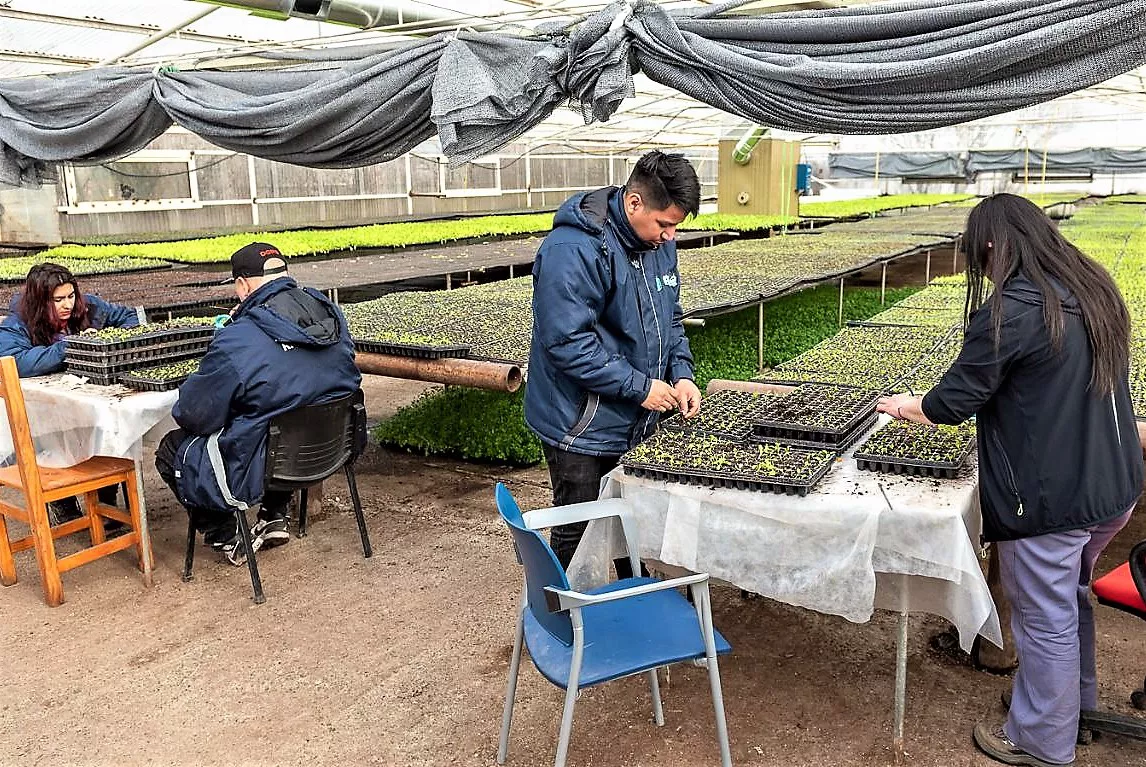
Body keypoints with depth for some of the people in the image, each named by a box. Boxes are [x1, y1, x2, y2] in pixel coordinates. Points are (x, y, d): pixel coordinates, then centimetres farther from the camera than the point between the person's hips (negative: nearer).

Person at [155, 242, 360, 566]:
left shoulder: (234, 343, -26)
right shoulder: (332, 315, -6)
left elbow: (194, 416, -14)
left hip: (257, 473, -6)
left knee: (172, 448, 19)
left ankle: (227, 540, 20)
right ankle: (275, 518, 28)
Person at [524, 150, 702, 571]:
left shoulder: (659, 242, 5)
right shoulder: (573, 250, -22)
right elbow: (568, 342, -26)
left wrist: (681, 374, -1)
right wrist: (640, 386, -21)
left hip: (639, 426, 8)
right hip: (582, 430, -7)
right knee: (577, 536, 6)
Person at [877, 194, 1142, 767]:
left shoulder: (1009, 310, -21)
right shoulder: (1093, 290, 6)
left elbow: (954, 399, -15)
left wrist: (908, 406, 6)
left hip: (1049, 499, -8)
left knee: (1045, 620, 8)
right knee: (1071, 597, 26)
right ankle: (1075, 699, 46)